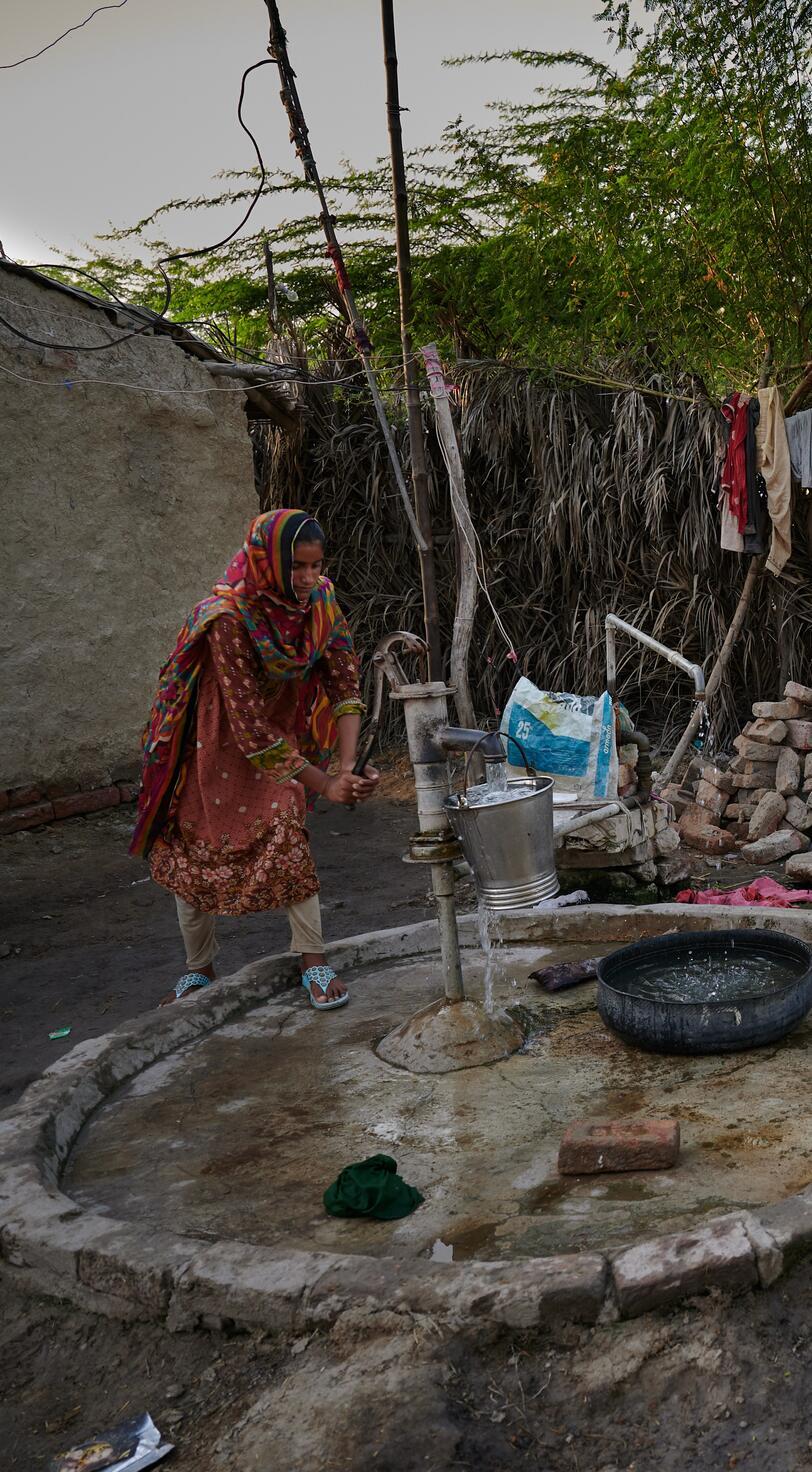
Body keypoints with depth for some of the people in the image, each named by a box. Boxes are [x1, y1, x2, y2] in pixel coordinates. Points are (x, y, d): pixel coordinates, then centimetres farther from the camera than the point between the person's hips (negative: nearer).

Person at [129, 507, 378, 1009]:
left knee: (286, 834, -15)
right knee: (191, 851, 5)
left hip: (280, 734, 3)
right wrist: (323, 784, -34)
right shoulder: (229, 618, -33)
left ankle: (314, 961, -3)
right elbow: (249, 723, -33)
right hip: (214, 742, -3)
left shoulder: (322, 602, -17)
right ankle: (200, 968, 25)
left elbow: (346, 689, -17)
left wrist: (347, 768, -31)